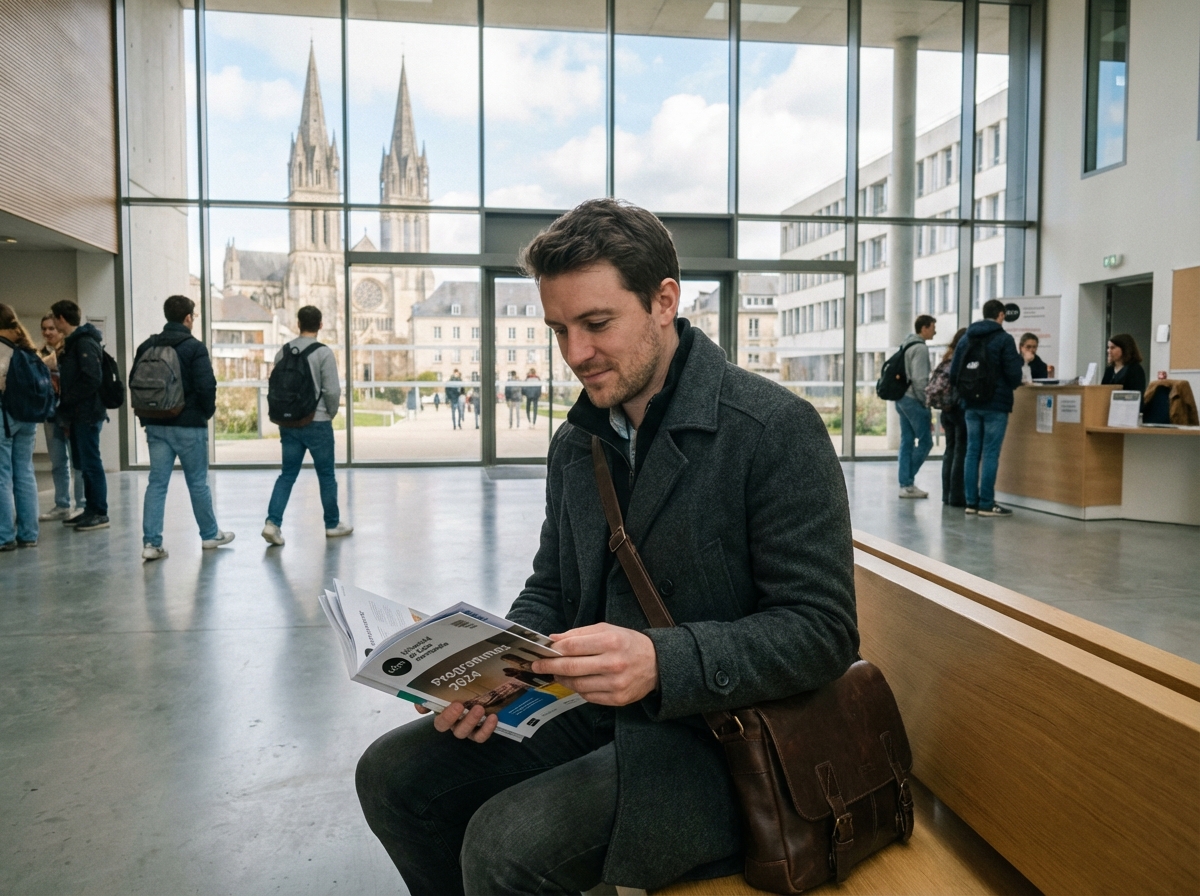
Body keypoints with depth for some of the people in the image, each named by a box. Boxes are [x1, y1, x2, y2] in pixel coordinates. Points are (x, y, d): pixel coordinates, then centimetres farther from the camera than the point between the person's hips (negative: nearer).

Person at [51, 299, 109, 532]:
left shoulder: (85, 343, -14)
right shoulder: (72, 343, 16)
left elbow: (92, 379, -22)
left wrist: (67, 401, -15)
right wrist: (66, 409, 10)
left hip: (86, 413, -10)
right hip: (77, 413, 10)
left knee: (91, 463, -5)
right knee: (82, 462, 12)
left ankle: (100, 513, 1)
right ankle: (90, 510, 19)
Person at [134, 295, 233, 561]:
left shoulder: (146, 347, 7)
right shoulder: (194, 347, -11)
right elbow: (206, 387, -17)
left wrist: (148, 414, 16)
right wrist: (209, 411, 1)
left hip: (155, 426, 5)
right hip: (189, 426, -5)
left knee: (156, 483, 5)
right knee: (197, 482, 8)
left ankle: (152, 542, -1)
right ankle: (210, 535, 22)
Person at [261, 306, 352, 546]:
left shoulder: (283, 352, 4)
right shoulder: (323, 352, -11)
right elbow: (332, 390, -15)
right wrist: (331, 413, 3)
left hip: (288, 423, 5)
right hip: (317, 423, -4)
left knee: (287, 475, 10)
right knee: (326, 476, 9)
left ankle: (273, 522, -6)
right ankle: (333, 524, 21)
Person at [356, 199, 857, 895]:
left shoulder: (777, 429, -15)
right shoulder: (575, 443, 8)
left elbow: (822, 631, -17)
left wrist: (663, 663, -31)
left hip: (716, 734, -6)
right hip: (590, 715, 7)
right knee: (392, 774, -1)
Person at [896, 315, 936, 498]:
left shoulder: (906, 346, 17)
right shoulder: (920, 348, -12)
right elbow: (919, 380, -19)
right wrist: (926, 404, -13)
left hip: (901, 398, 9)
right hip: (913, 400, -9)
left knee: (907, 442, 8)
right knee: (925, 441, -3)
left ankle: (906, 484, 9)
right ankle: (908, 482, -1)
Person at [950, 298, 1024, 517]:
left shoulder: (965, 338, 8)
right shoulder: (1004, 339, -8)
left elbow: (953, 373, 7)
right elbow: (1014, 374, -12)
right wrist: (1010, 386, 10)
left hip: (971, 405, 5)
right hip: (995, 405, -5)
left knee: (972, 452, 8)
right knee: (990, 454, -3)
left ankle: (971, 501, 10)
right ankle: (986, 504, -2)